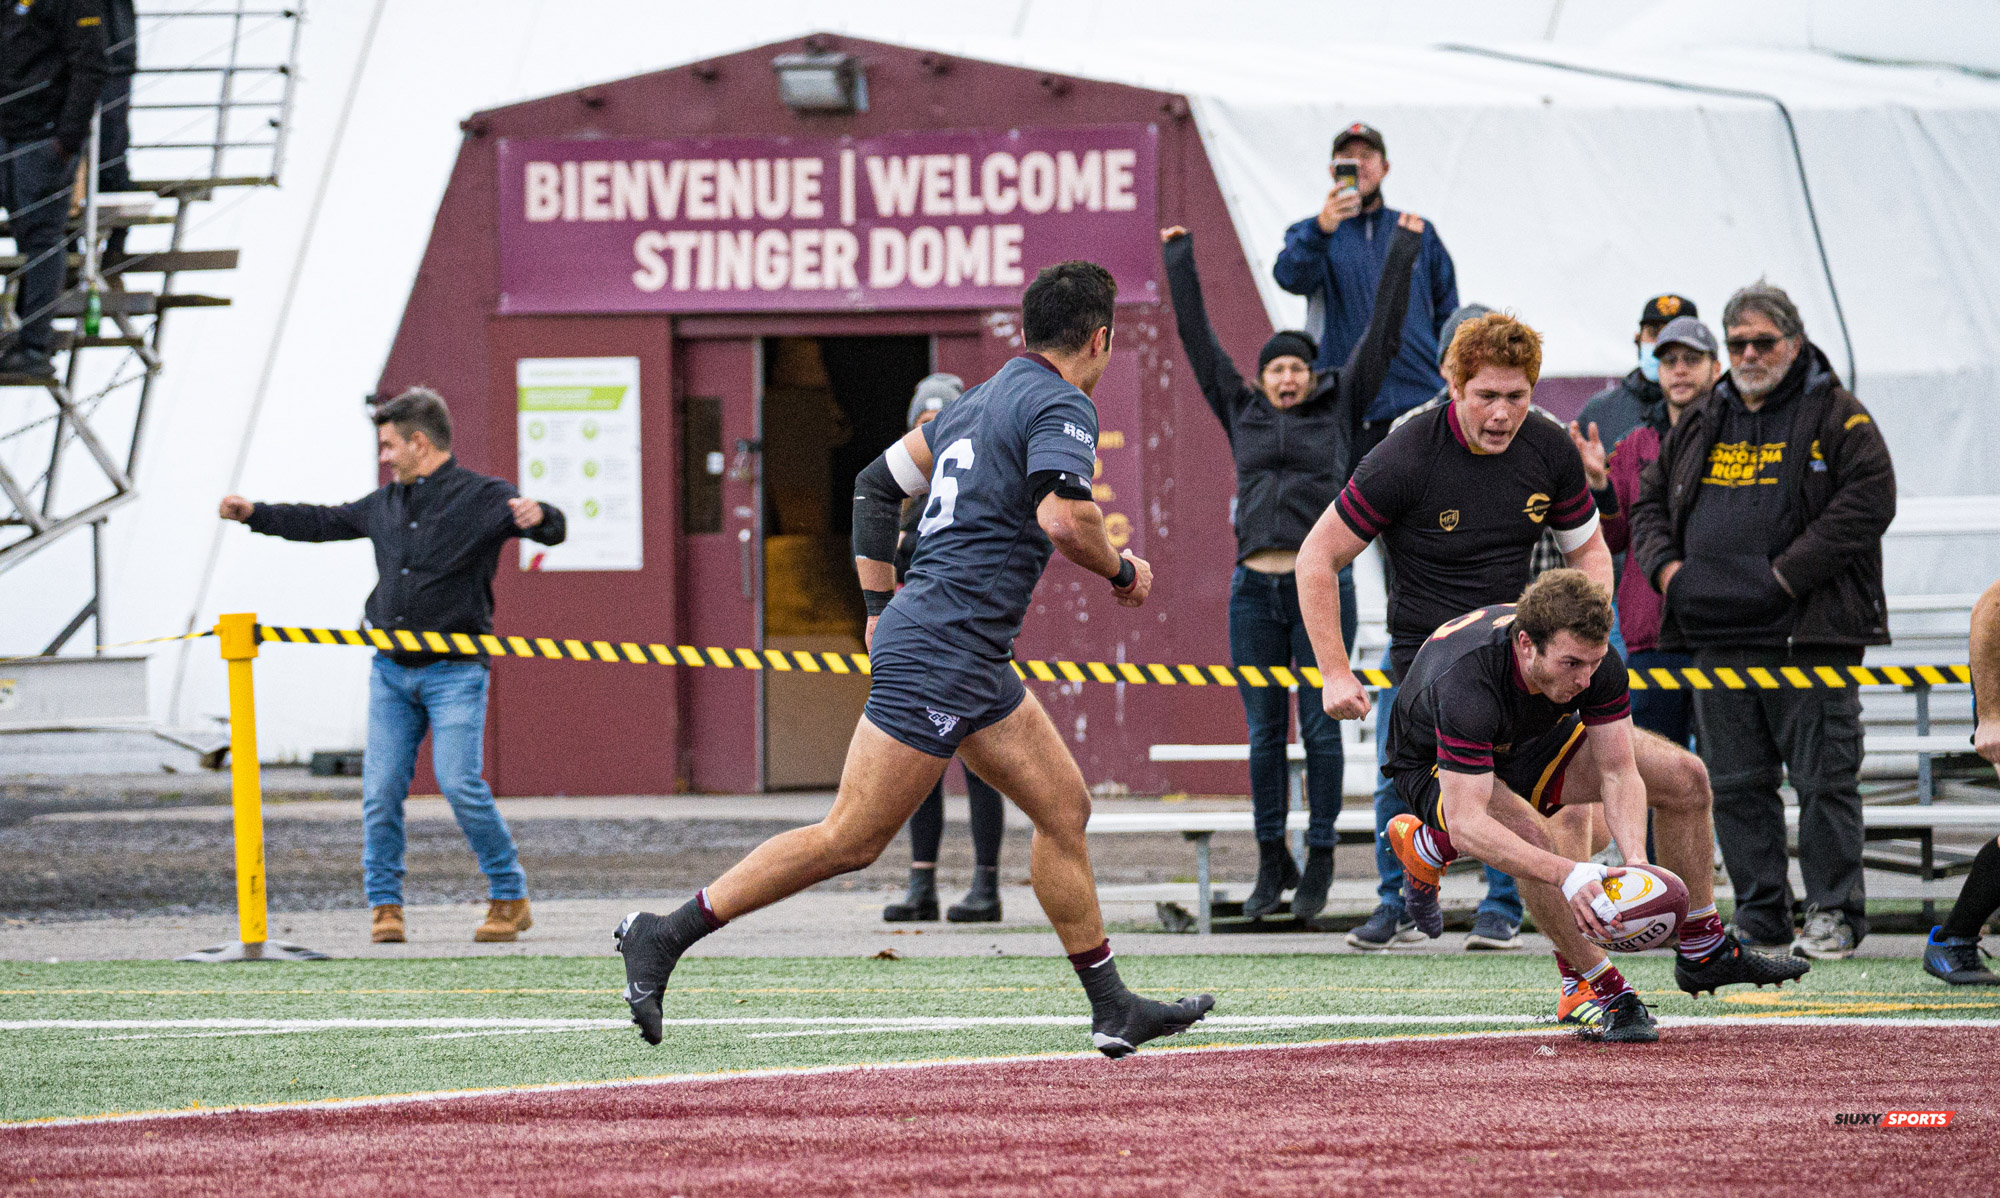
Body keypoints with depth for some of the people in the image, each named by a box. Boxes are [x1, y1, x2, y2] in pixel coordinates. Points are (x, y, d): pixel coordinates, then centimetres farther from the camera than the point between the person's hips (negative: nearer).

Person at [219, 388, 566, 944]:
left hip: (454, 673, -6)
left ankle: (510, 898, -3)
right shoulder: (385, 504, 15)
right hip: (391, 670, 6)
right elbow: (325, 523, 29)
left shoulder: (482, 497, -5)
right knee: (380, 790, -2)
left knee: (461, 784, -16)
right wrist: (255, 514, 31)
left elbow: (553, 531, -15)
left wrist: (538, 516, -39)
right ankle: (385, 906, 8)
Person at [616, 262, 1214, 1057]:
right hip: (941, 656, -10)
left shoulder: (979, 402, 18)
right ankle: (665, 936, -8)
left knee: (1063, 808, 12)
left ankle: (1113, 1010, 15)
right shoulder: (1062, 407, -8)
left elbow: (876, 484, 22)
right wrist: (1122, 572, -6)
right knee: (852, 839, -9)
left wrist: (880, 607, 22)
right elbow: (1063, 517, -25)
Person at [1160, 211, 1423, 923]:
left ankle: (1319, 862, 6)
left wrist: (1402, 255, 6)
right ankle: (1272, 864, 13)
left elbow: (1382, 338, 8)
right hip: (1255, 590, 2)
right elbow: (1198, 341, 17)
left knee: (1320, 728, 0)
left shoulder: (1339, 408, 9)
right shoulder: (1242, 414, 13)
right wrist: (1179, 264, 19)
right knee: (1264, 732, 5)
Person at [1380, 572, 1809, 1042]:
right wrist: (1566, 874, -59)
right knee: (1532, 837, -37)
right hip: (1436, 767, -6)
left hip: (1532, 740, 6)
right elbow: (1467, 825, -48)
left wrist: (1635, 860, -41)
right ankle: (1595, 987, -20)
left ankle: (1703, 951, 13)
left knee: (1684, 776, -3)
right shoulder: (1465, 685, -44)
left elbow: (1619, 773, -22)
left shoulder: (1595, 661, -28)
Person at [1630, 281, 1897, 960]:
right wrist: (1664, 565, 4)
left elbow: (1868, 501, -11)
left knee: (1823, 777, -4)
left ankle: (1834, 913, 3)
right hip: (1717, 637, 5)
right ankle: (1760, 914, 13)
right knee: (1735, 783, 6)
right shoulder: (1700, 425, 17)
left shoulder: (1836, 418, 0)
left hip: (1808, 636, -5)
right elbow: (1650, 502, 25)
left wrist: (1788, 573, -15)